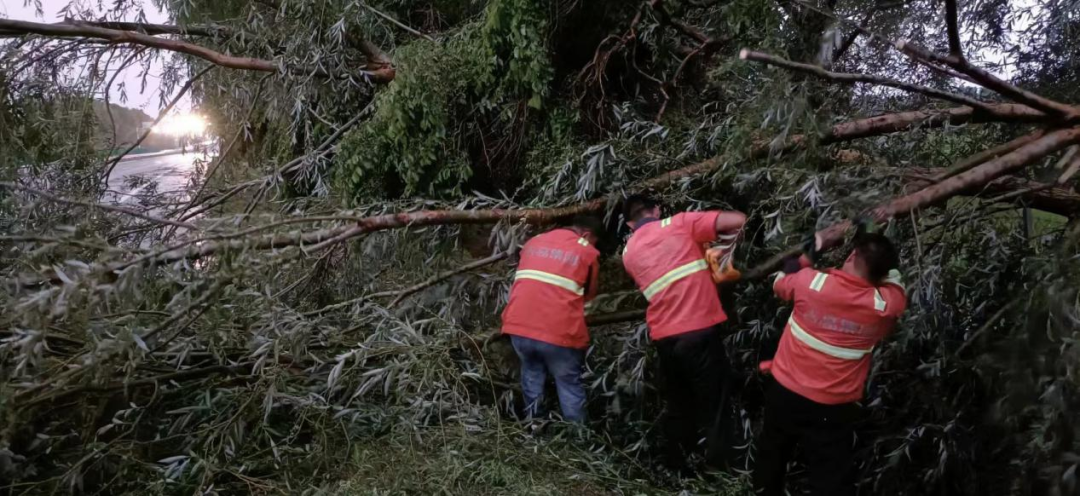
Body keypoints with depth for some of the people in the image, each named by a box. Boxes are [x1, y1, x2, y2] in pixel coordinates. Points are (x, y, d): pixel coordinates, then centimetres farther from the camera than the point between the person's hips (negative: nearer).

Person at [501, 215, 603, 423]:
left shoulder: (533, 242, 18)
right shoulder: (588, 252, 6)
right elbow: (591, 293, 17)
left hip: (519, 326, 4)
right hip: (558, 332, -4)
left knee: (531, 371, 24)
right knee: (569, 384, 11)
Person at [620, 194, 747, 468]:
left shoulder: (629, 253, 13)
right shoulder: (681, 223, 0)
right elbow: (738, 219, -5)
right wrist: (725, 239, 17)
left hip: (663, 338, 4)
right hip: (700, 330, -4)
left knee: (678, 407, 21)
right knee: (712, 406, 6)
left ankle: (679, 467, 30)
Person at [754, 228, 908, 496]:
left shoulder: (810, 281, -15)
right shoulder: (885, 306, -16)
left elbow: (780, 284, 9)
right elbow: (894, 276, 9)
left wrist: (797, 261, 26)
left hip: (785, 391, 2)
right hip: (833, 407, -2)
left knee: (772, 458, 26)